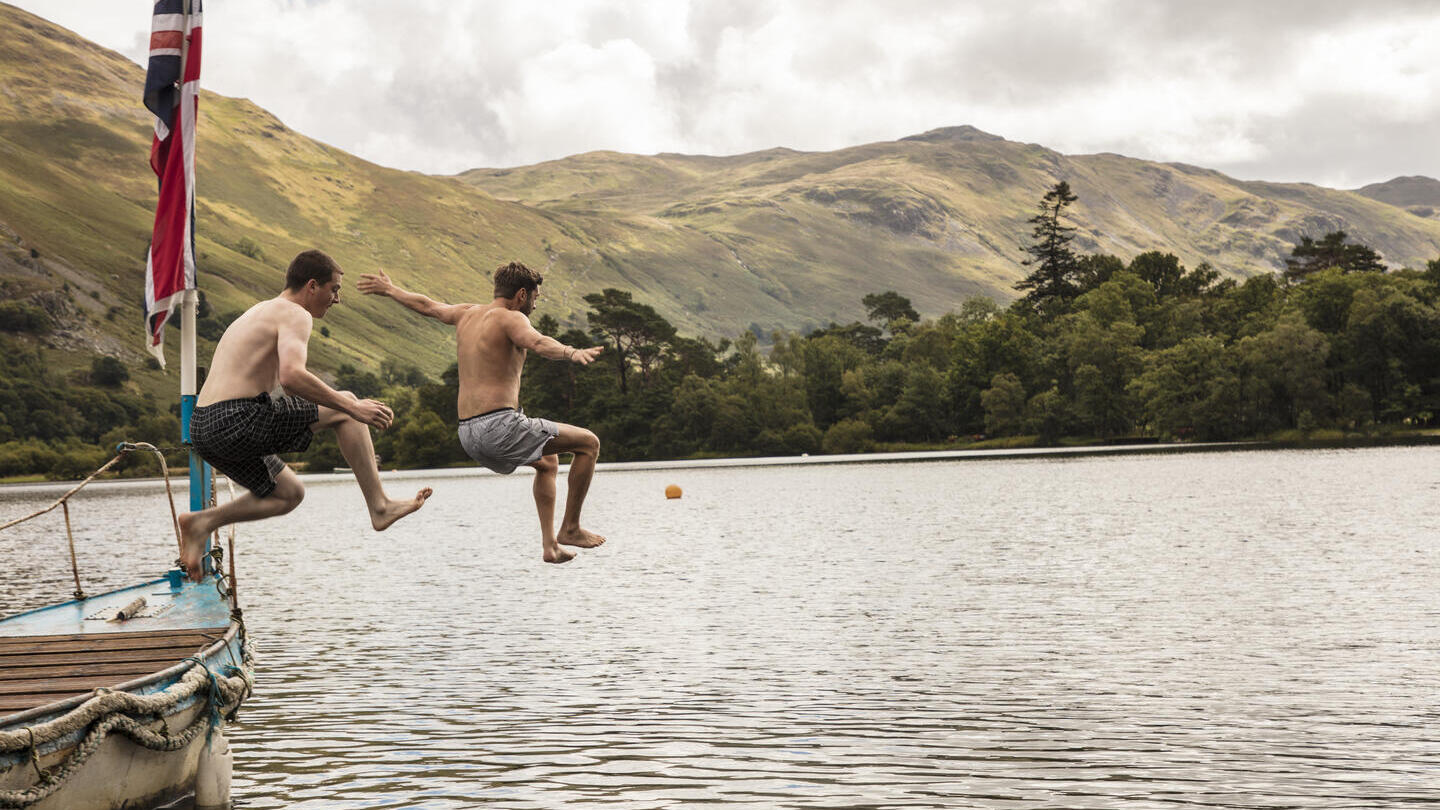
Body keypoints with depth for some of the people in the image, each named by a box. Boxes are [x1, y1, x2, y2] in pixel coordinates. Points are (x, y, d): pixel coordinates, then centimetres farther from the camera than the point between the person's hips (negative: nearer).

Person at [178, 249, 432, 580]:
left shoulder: (259, 312, 26)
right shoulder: (295, 314, -5)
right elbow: (291, 376, -24)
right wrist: (353, 408, -17)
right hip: (238, 420, -10)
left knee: (290, 494, 25)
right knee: (345, 407, 0)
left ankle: (202, 522, 12)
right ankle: (379, 506, 0)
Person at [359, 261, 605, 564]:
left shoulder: (467, 314, 18)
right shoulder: (510, 318, -7)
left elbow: (427, 305, 35)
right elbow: (537, 342, -30)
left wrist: (389, 289, 53)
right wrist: (572, 353, -47)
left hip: (468, 435, 9)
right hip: (499, 425, -9)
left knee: (548, 461, 32)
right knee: (589, 443, 0)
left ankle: (549, 544, 25)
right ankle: (570, 529, 3)